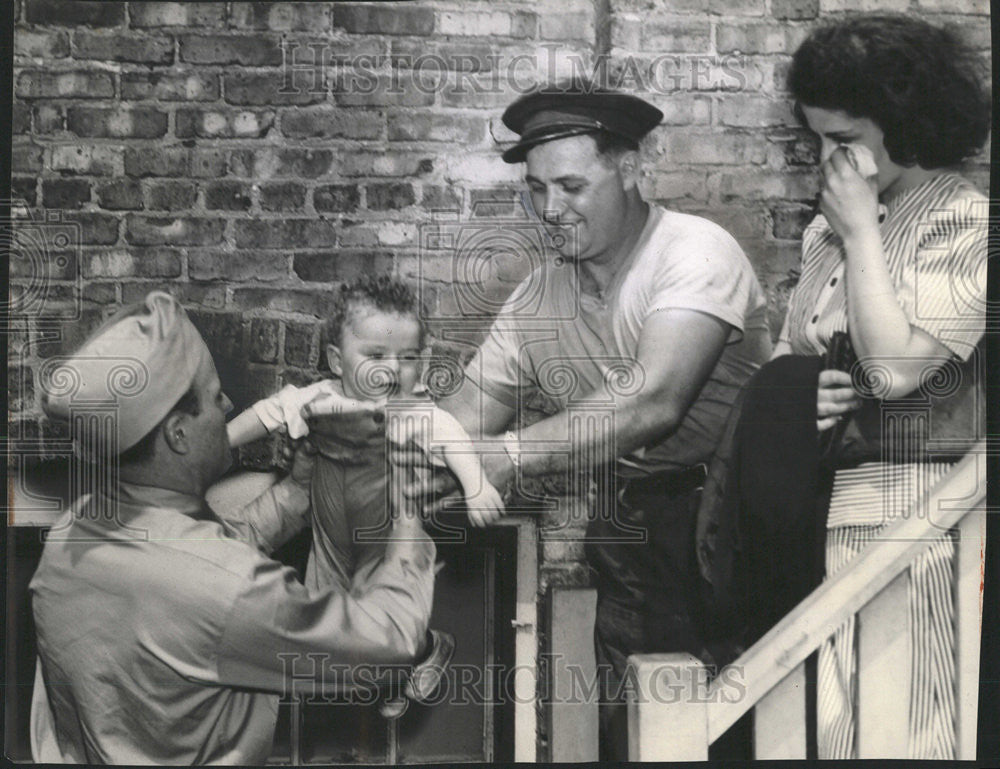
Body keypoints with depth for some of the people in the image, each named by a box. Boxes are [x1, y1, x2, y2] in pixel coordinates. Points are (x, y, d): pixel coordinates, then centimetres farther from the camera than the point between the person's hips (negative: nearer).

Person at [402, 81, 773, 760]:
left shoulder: (696, 251, -11)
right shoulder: (538, 296, 9)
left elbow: (652, 404, -26)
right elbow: (464, 417, 3)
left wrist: (507, 456, -35)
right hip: (630, 517, 4)